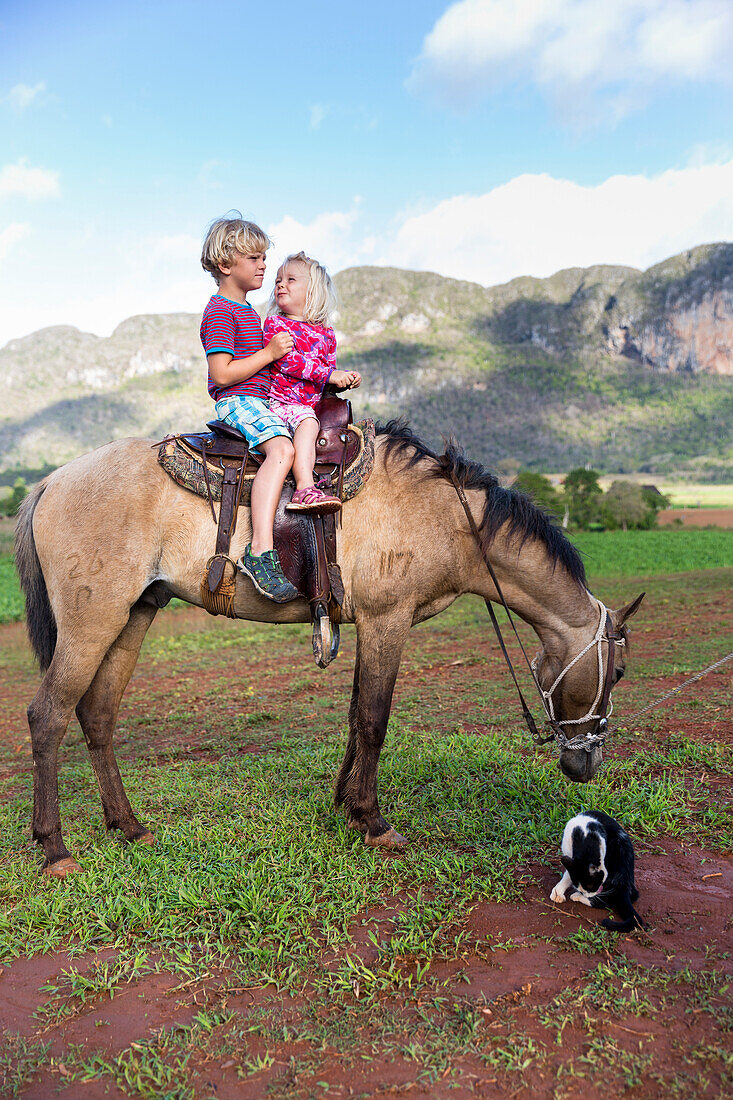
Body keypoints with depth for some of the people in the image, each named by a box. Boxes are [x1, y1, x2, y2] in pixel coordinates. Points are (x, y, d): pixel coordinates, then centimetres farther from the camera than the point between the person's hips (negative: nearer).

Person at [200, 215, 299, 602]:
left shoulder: (247, 311, 24)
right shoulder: (219, 311, -8)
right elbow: (223, 373, -18)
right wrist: (269, 353, -15)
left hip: (259, 401, 10)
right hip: (236, 401, -10)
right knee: (281, 449, -34)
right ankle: (260, 552, -44)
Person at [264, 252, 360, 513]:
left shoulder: (325, 333, 17)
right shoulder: (274, 324, 3)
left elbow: (330, 369, 21)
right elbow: (288, 361, -12)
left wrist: (346, 379, -3)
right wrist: (328, 374, -18)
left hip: (313, 403, 5)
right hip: (281, 402, -5)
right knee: (307, 422, -33)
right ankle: (305, 489, -45)